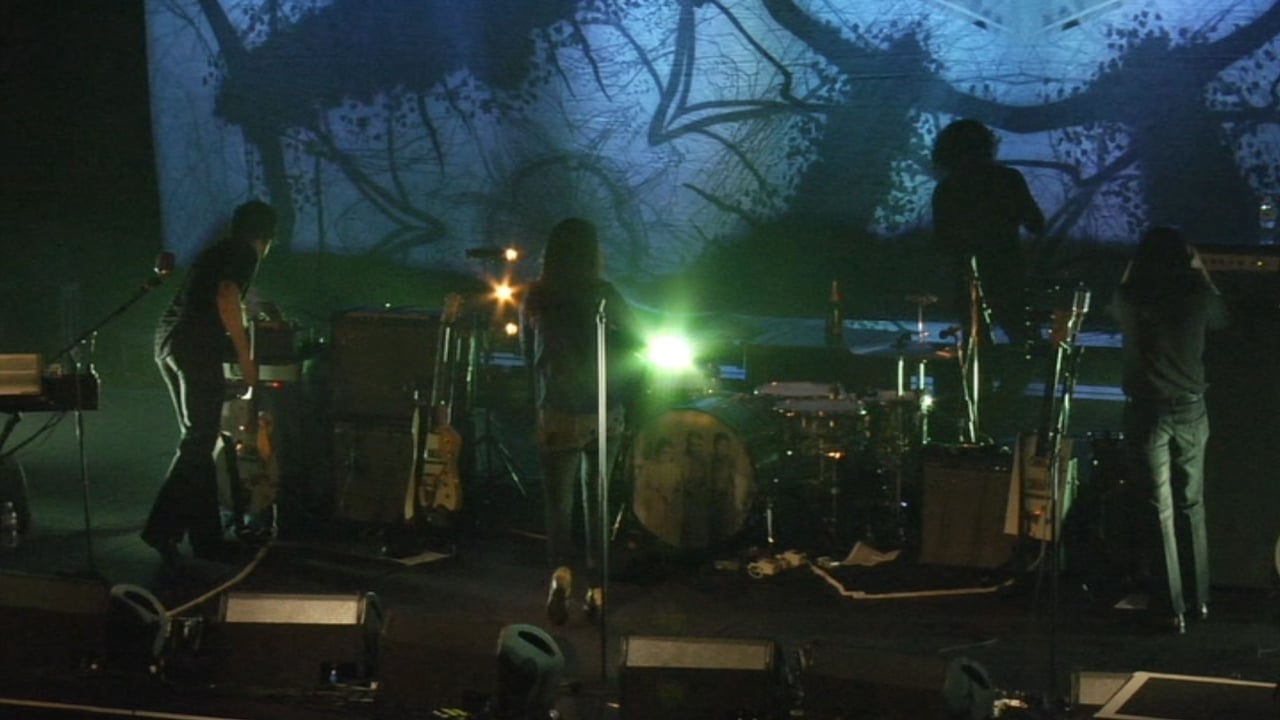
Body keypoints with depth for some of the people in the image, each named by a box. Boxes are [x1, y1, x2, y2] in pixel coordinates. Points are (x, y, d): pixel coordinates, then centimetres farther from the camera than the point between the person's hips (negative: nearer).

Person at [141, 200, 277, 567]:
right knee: (198, 440, -10)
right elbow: (226, 299, -17)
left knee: (199, 440, 11)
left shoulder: (217, 251, 25)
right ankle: (163, 529, -19)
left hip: (169, 341, 9)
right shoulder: (244, 253, -1)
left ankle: (206, 536, 11)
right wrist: (245, 357, -14)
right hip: (195, 347, -9)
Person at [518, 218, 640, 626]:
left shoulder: (535, 298, -2)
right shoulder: (604, 295, -6)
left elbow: (528, 355, 9)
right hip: (605, 416, 0)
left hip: (557, 416, 0)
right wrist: (622, 400, 11)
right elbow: (633, 346, -2)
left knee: (559, 503, 8)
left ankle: (561, 570, -19)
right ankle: (596, 589, 17)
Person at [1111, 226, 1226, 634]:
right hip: (1190, 410, 2)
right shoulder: (1197, 296, -6)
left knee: (1159, 511, 3)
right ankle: (1200, 598, 25)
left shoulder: (1133, 299, -8)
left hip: (1147, 412, -2)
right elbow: (1221, 318, 19)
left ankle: (1172, 608, 3)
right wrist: (1201, 271, 25)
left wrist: (1133, 269, 26)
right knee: (1192, 505, 16)